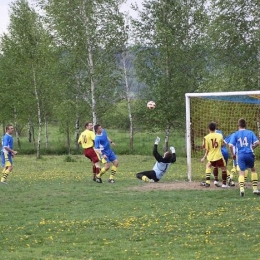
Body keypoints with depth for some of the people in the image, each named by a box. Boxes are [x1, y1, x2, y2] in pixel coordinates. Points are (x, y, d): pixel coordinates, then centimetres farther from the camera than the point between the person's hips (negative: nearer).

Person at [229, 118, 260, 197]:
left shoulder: (235, 134, 3)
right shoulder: (250, 132, 5)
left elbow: (231, 145, -6)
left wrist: (233, 154, 9)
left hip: (240, 155, -1)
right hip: (249, 154, 1)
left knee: (241, 172, 3)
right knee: (253, 169, 21)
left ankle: (242, 188, -20)